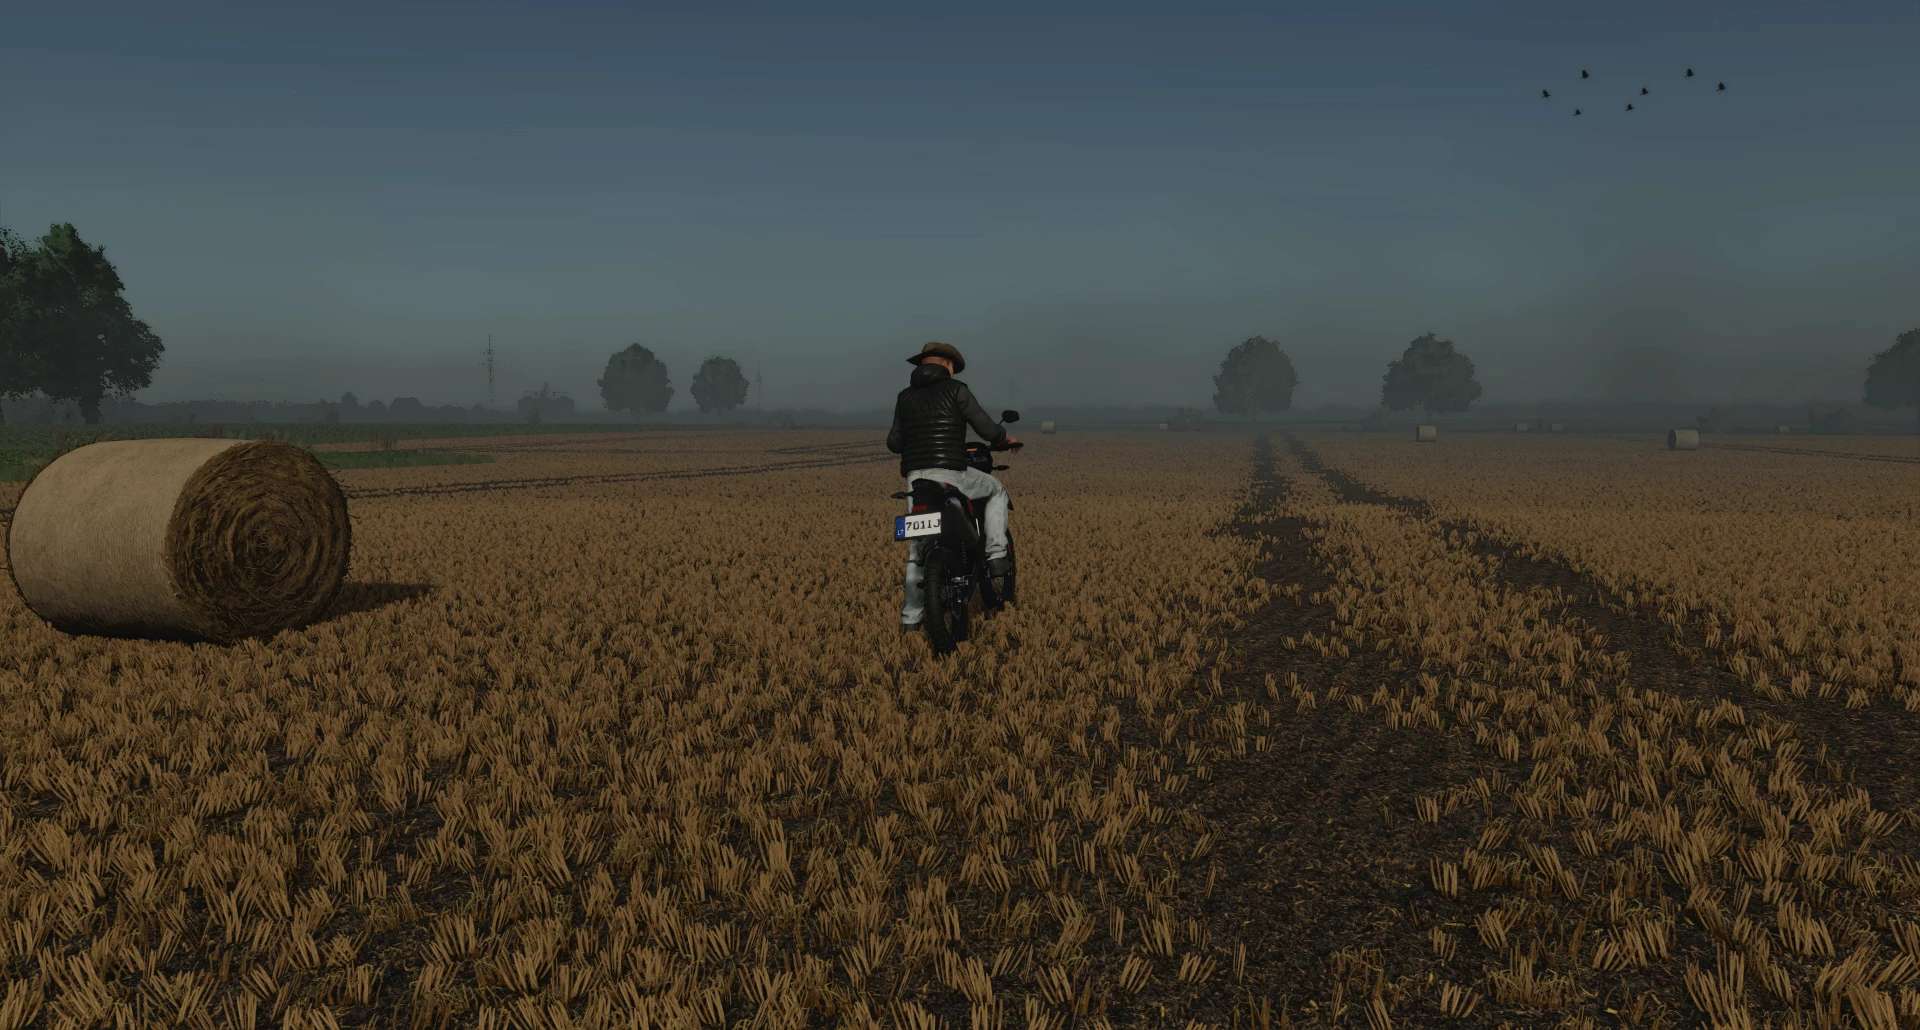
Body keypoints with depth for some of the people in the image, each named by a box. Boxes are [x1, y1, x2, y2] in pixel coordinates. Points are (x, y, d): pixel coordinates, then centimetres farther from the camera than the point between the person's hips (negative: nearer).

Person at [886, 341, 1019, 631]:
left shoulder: (905, 397, 15)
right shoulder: (955, 390, 0)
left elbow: (894, 442, 21)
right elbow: (987, 430, -3)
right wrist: (1006, 438, 19)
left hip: (915, 477, 4)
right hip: (951, 474, -4)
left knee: (917, 548, 13)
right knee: (997, 491, 23)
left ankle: (911, 616, 12)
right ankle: (996, 557, 10)